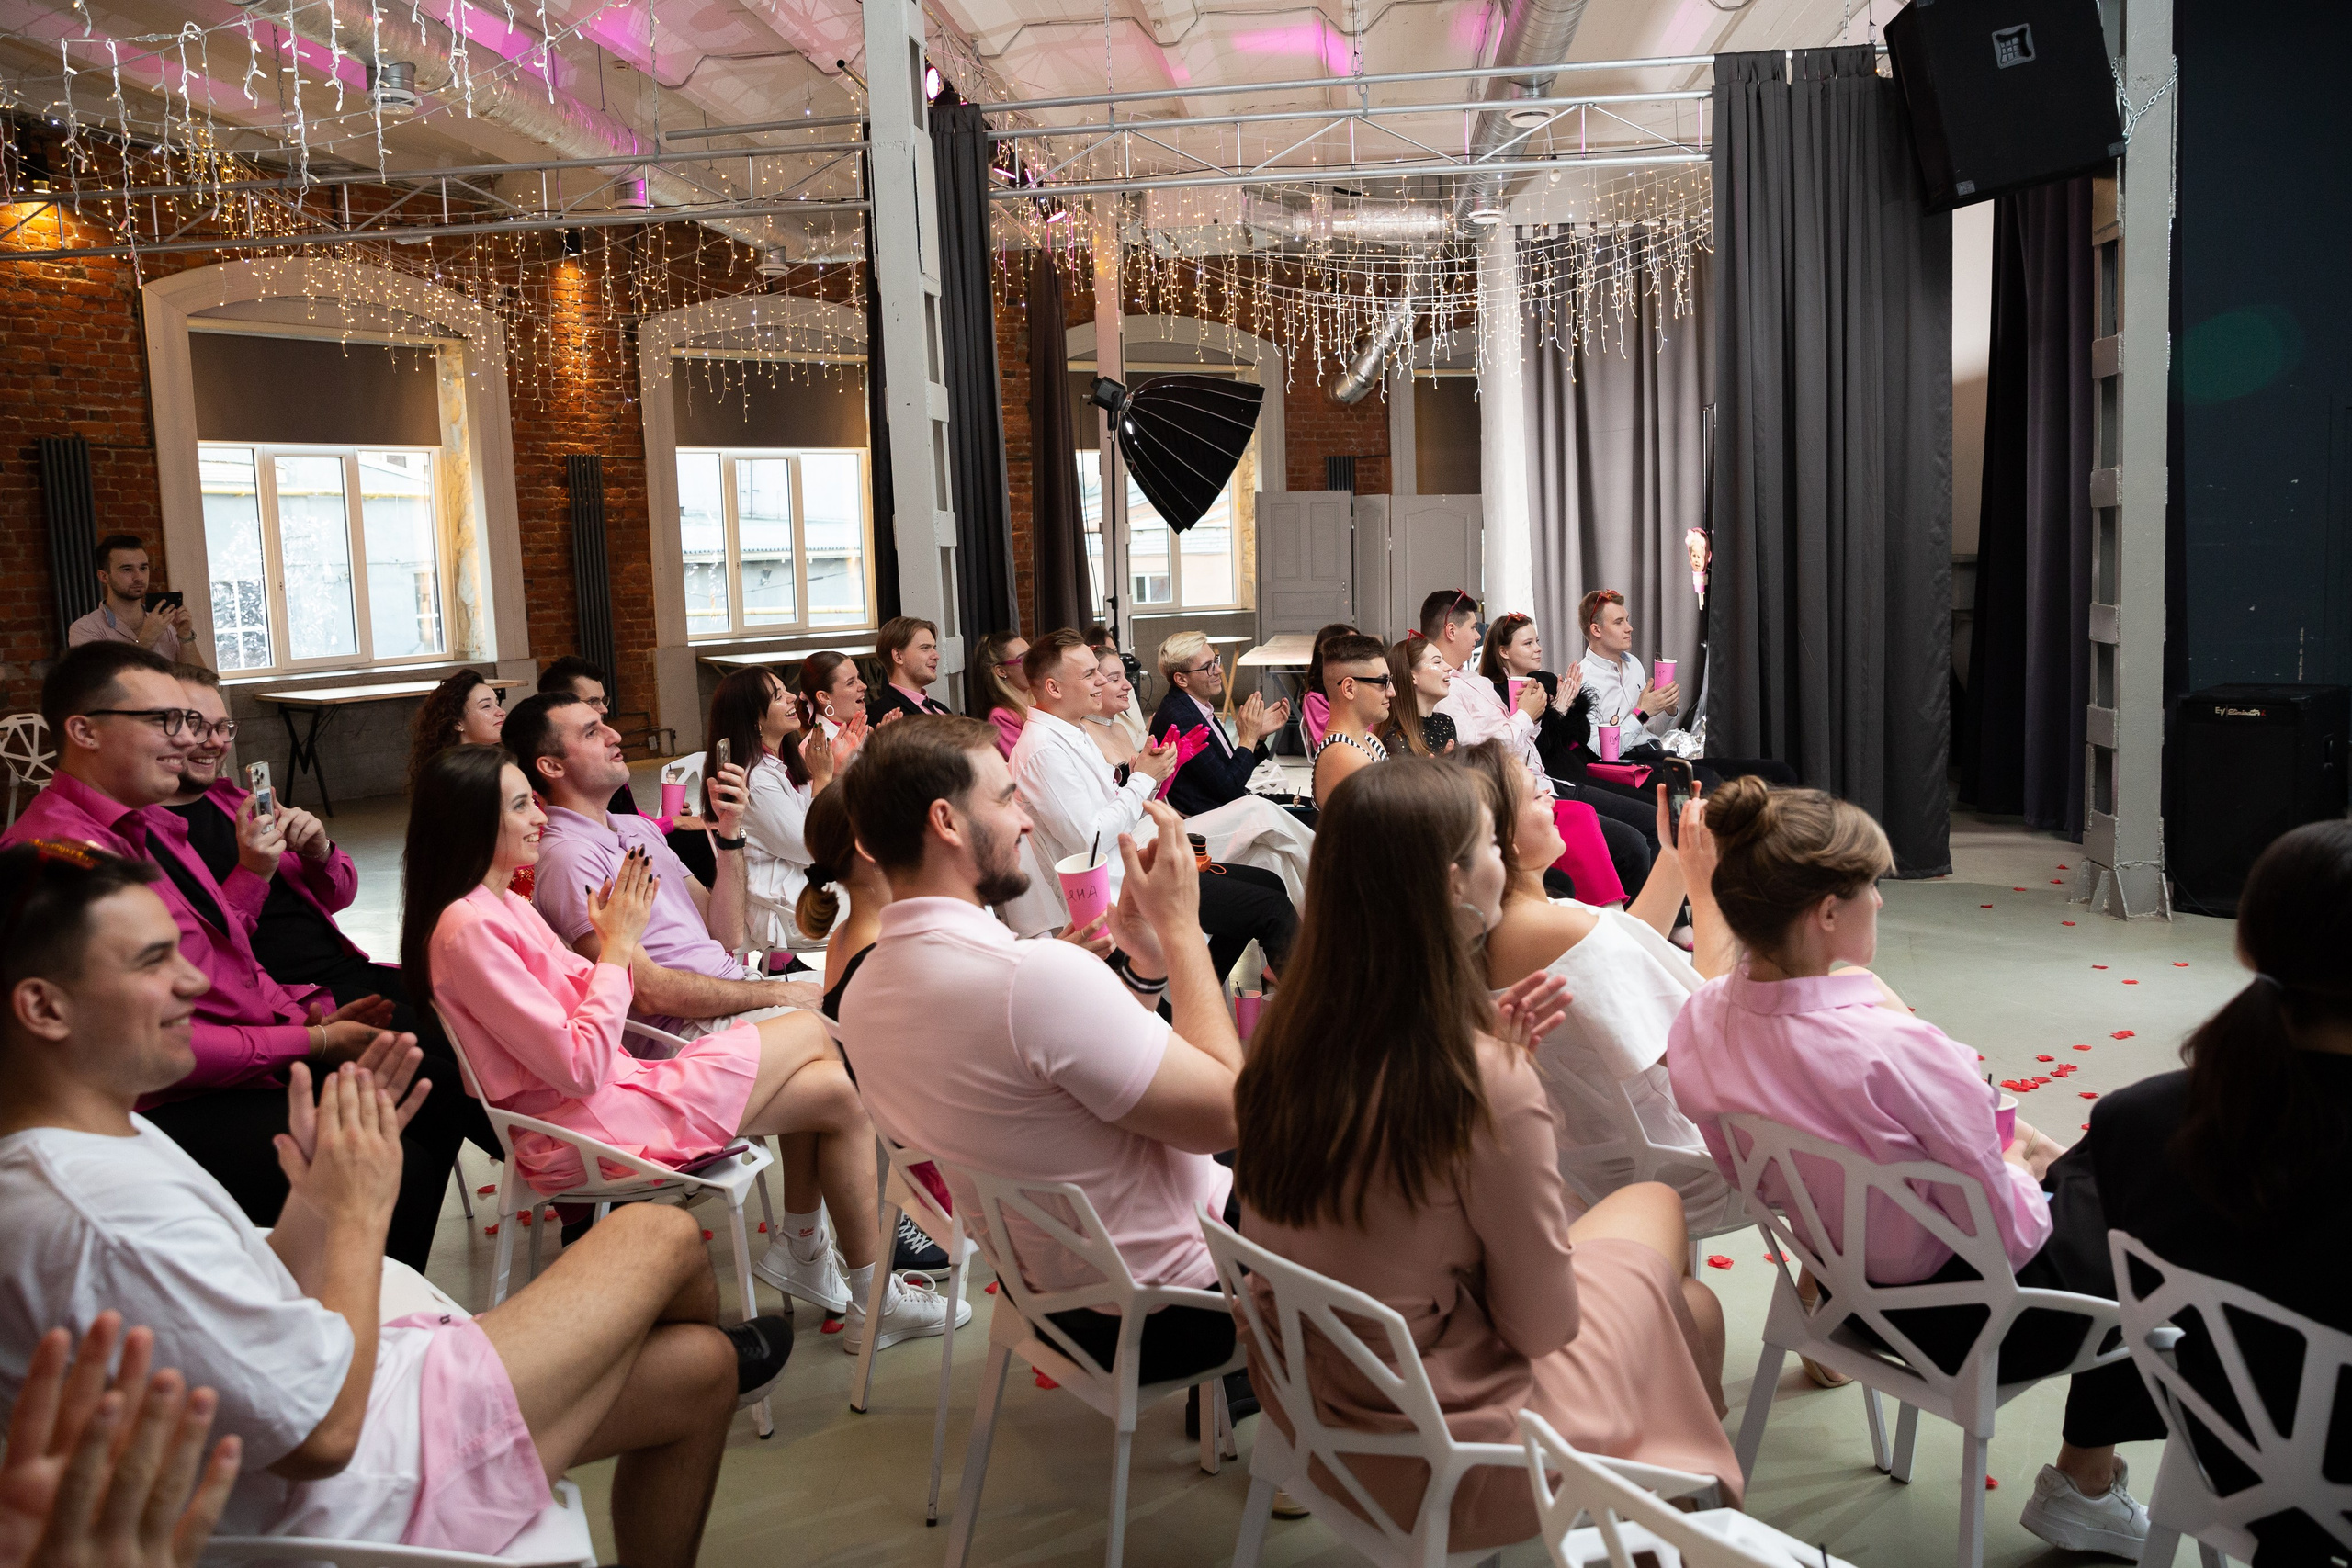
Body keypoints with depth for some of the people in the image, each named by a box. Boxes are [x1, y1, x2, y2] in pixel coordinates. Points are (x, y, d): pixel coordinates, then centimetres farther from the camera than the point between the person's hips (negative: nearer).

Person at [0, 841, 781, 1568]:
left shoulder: (115, 1139, 3)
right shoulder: (109, 1218, -32)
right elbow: (328, 1429, -28)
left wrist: (313, 1192, -5)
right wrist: (358, 1212, -17)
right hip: (352, 1501, -10)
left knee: (696, 1367, 12)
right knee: (663, 1236, 2)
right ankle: (725, 1348, 37)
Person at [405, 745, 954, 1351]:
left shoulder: (500, 906, 12)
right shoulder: (467, 929, -20)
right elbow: (579, 1067, -23)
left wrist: (614, 936, -3)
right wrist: (618, 943, -17)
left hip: (614, 1082, 9)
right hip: (594, 1126, -9)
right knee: (809, 1033, -2)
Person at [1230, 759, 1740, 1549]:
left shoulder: (1287, 1033, -10)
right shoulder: (1487, 1084, -31)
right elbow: (1544, 1325, -18)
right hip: (1430, 1462, -6)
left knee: (1651, 1202, 23)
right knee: (1695, 1310, 21)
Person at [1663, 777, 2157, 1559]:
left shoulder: (1696, 1020, -15)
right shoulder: (1898, 1054, -37)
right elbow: (2006, 1238, -24)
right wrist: (2021, 1171, 0)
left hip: (1835, 1275, 7)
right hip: (1958, 1316, -7)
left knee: (2085, 1164, 24)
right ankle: (2084, 1484, 32)